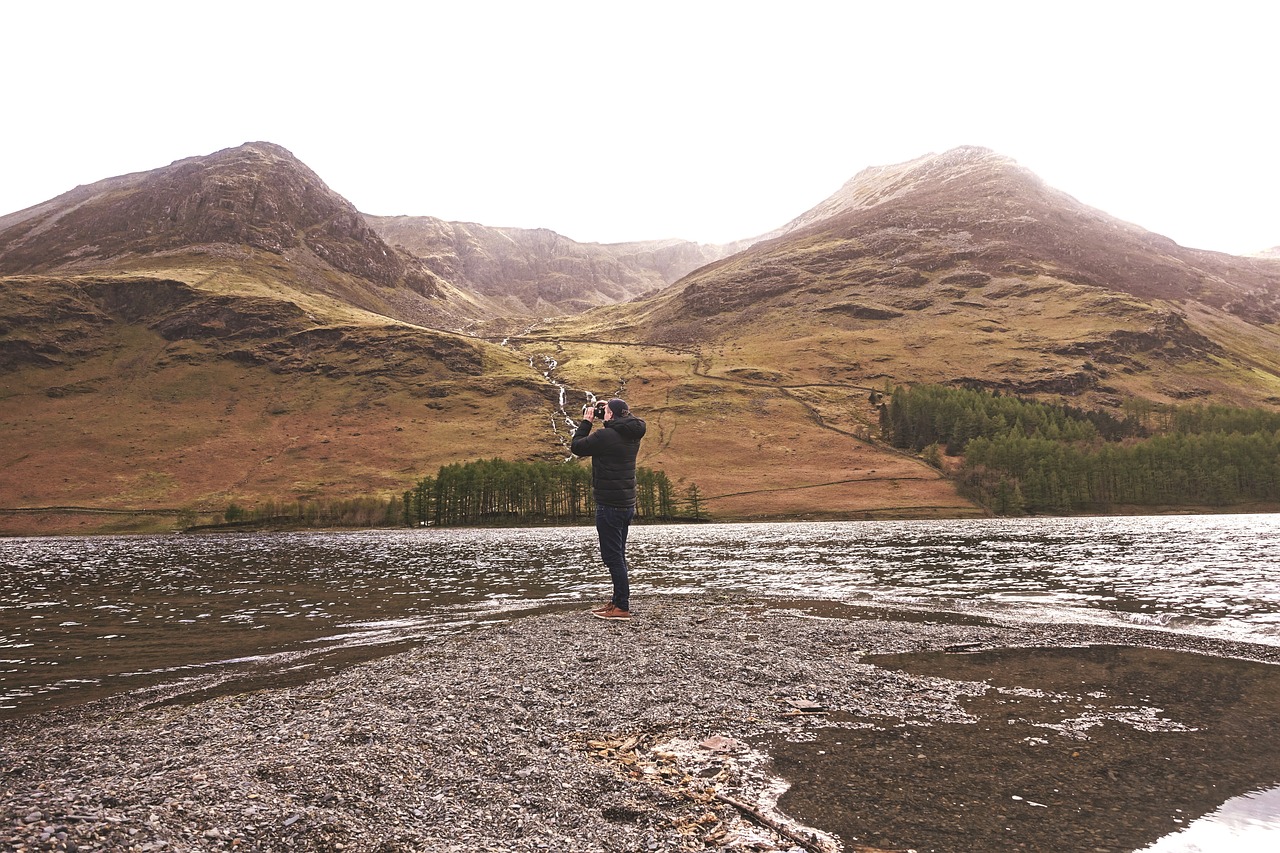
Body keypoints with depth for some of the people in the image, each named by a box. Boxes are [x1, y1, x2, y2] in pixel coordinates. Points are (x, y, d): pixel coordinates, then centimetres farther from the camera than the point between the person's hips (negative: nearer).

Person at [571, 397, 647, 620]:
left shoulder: (605, 436, -19)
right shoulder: (632, 436, 6)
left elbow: (576, 446, -6)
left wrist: (587, 421, 5)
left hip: (609, 506, -9)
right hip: (627, 504, 9)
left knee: (612, 556, -4)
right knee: (618, 556, 17)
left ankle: (622, 607, -2)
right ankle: (617, 601, 25)